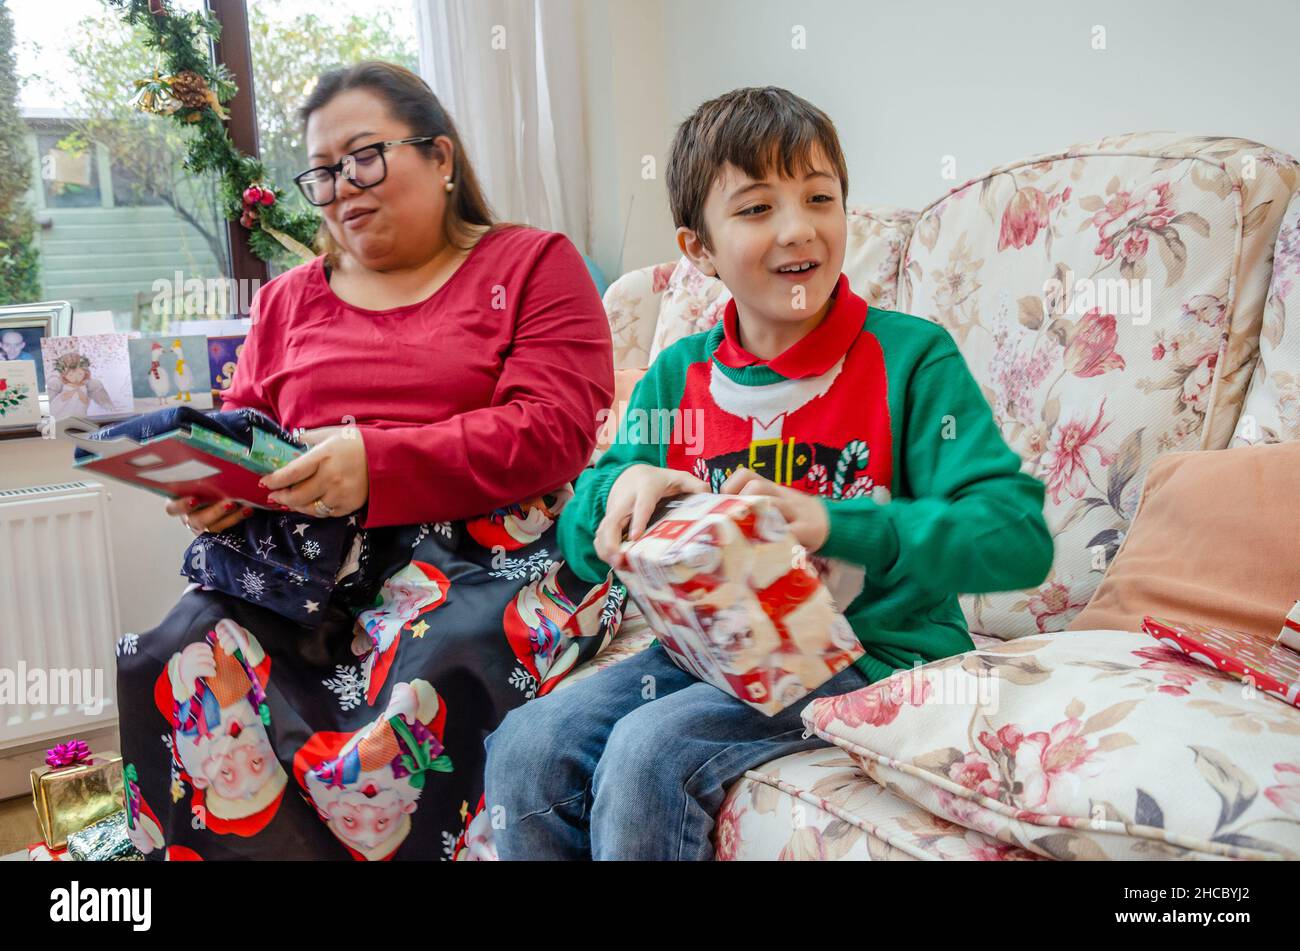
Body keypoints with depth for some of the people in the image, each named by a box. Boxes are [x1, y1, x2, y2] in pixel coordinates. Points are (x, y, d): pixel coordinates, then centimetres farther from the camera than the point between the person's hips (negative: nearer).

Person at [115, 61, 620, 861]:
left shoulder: (531, 264, 7)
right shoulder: (290, 298, 24)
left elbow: (555, 430, -7)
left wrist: (377, 464, -19)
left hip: (488, 546, -4)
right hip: (304, 556, 5)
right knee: (175, 663, -24)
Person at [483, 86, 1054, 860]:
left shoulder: (913, 357, -8)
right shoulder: (678, 377, 6)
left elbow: (1019, 536, -18)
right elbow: (585, 547, 11)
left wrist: (830, 523, -30)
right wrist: (621, 488, -14)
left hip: (872, 654, -4)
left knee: (648, 753, -26)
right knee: (525, 747, -15)